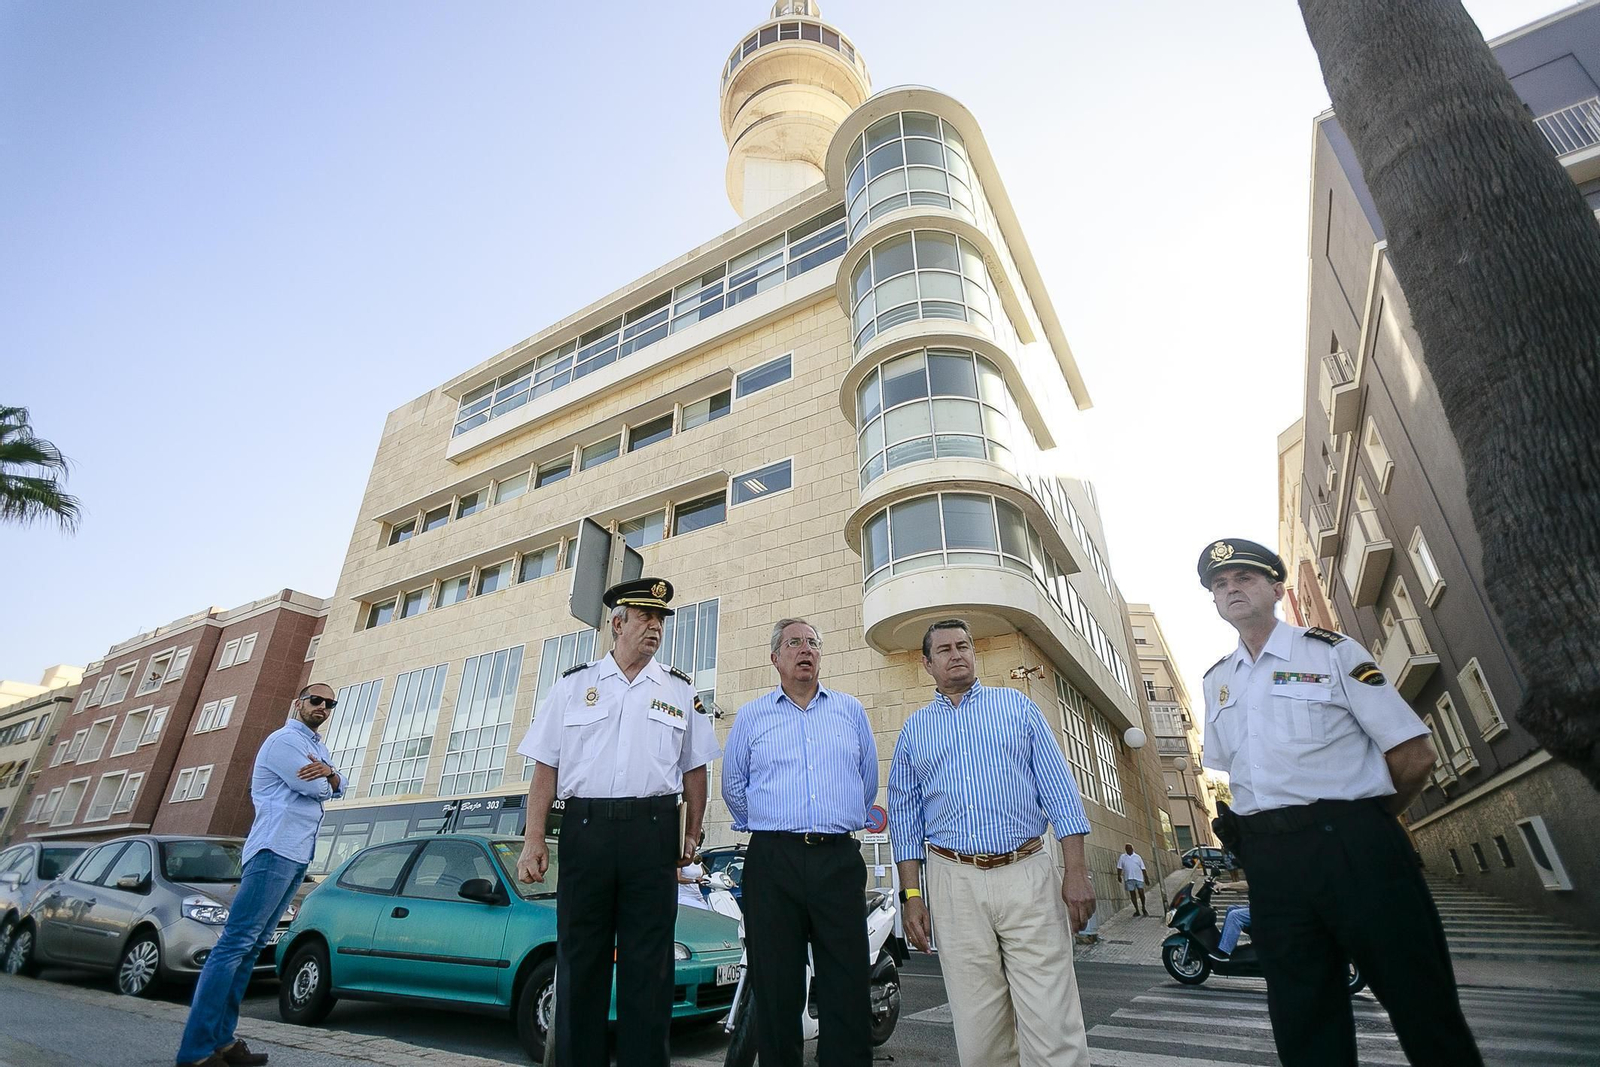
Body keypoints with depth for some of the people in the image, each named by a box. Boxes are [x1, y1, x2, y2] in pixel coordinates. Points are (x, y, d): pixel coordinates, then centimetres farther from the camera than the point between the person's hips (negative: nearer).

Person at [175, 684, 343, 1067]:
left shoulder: (319, 748, 21)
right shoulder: (283, 740, -8)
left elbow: (338, 788, 11)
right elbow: (317, 790, -15)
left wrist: (328, 772, -9)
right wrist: (322, 778, 6)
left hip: (299, 857, 9)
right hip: (275, 851, -9)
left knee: (252, 946, 8)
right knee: (235, 943, -11)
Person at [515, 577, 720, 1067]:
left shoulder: (680, 691, 11)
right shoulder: (573, 685, 9)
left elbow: (694, 769, 13)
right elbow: (546, 766, 5)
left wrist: (692, 835, 11)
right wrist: (534, 839, -2)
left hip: (653, 833, 0)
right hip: (584, 829, 0)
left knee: (647, 962, 5)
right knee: (579, 957, 10)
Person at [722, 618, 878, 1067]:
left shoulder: (850, 710, 11)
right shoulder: (752, 715, 8)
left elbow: (868, 781, 17)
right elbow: (733, 785, 15)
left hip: (840, 859, 1)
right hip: (772, 861, 0)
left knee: (848, 987, 3)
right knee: (776, 988, 7)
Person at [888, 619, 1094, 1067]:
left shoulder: (1017, 706, 8)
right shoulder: (914, 729, 11)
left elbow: (1059, 791, 4)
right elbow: (905, 818, 11)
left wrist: (1076, 871, -4)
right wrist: (911, 896, 5)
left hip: (1027, 874, -1)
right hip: (954, 881, 1)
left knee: (1053, 1029, -4)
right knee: (979, 1031, 7)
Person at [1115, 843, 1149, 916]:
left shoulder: (1138, 857, 8)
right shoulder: (1122, 857, 8)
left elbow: (1143, 868, 9)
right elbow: (1119, 868, 7)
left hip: (1139, 878, 0)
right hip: (1129, 878, 0)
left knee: (1141, 893, -4)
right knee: (1132, 894, 2)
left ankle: (1143, 908, 19)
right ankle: (1137, 910, 12)